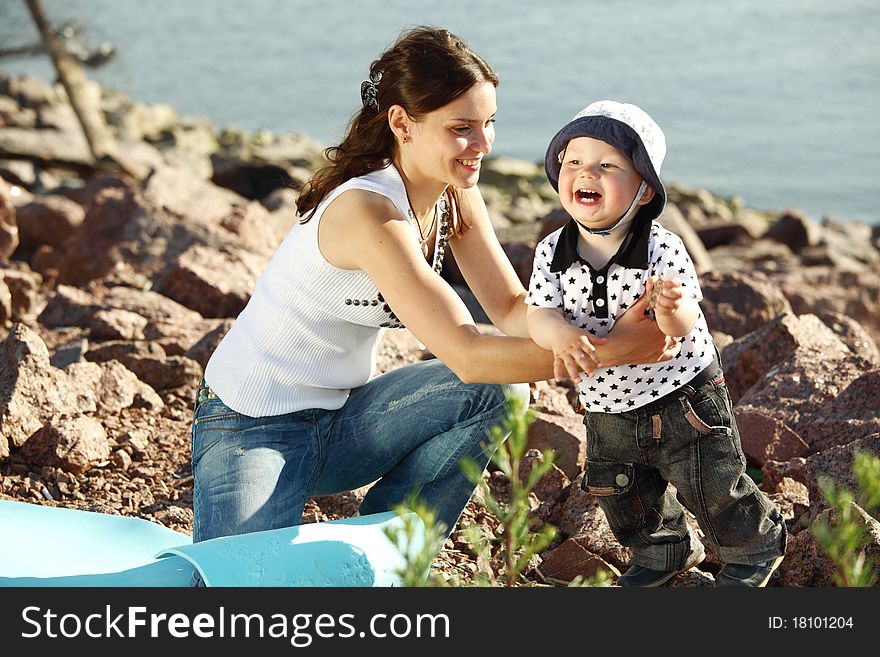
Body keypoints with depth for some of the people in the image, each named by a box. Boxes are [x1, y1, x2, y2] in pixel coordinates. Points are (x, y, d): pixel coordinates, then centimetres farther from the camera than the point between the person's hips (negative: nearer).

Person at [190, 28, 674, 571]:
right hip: (252, 429, -8)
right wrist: (614, 352, -29)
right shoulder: (368, 212, -29)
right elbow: (468, 356, -32)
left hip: (338, 419, 8)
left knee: (498, 392, -15)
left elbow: (511, 308, -4)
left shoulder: (454, 194, -2)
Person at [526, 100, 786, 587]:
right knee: (625, 498, 19)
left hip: (683, 400, -4)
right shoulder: (551, 254, -11)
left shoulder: (662, 249, -22)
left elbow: (682, 327, -26)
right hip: (606, 411, 4)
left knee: (713, 489, 8)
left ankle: (756, 548, 38)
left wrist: (669, 307, -49)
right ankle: (665, 553, 48)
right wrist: (560, 334, -38)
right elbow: (538, 313, -16)